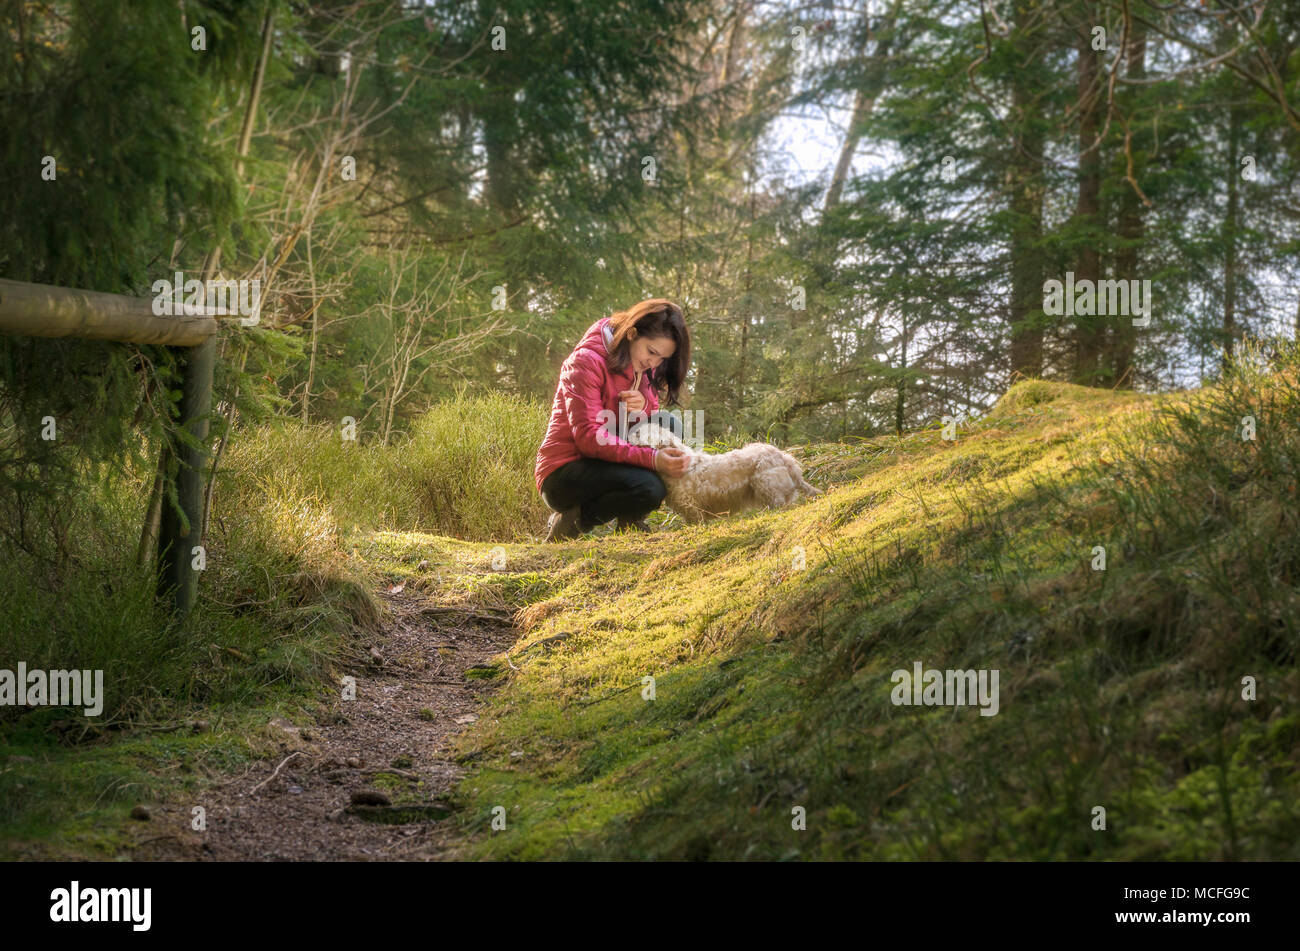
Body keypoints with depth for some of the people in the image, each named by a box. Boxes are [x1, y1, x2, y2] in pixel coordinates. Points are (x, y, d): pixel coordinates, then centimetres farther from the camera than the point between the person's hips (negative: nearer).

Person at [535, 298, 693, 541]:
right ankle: (571, 521, -8)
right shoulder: (587, 361, -18)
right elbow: (588, 437, -26)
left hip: (599, 464, 8)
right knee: (648, 489, -30)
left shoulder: (641, 367, 6)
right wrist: (652, 459, -36)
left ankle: (630, 524, -3)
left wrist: (645, 406, -19)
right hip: (563, 473, -8)